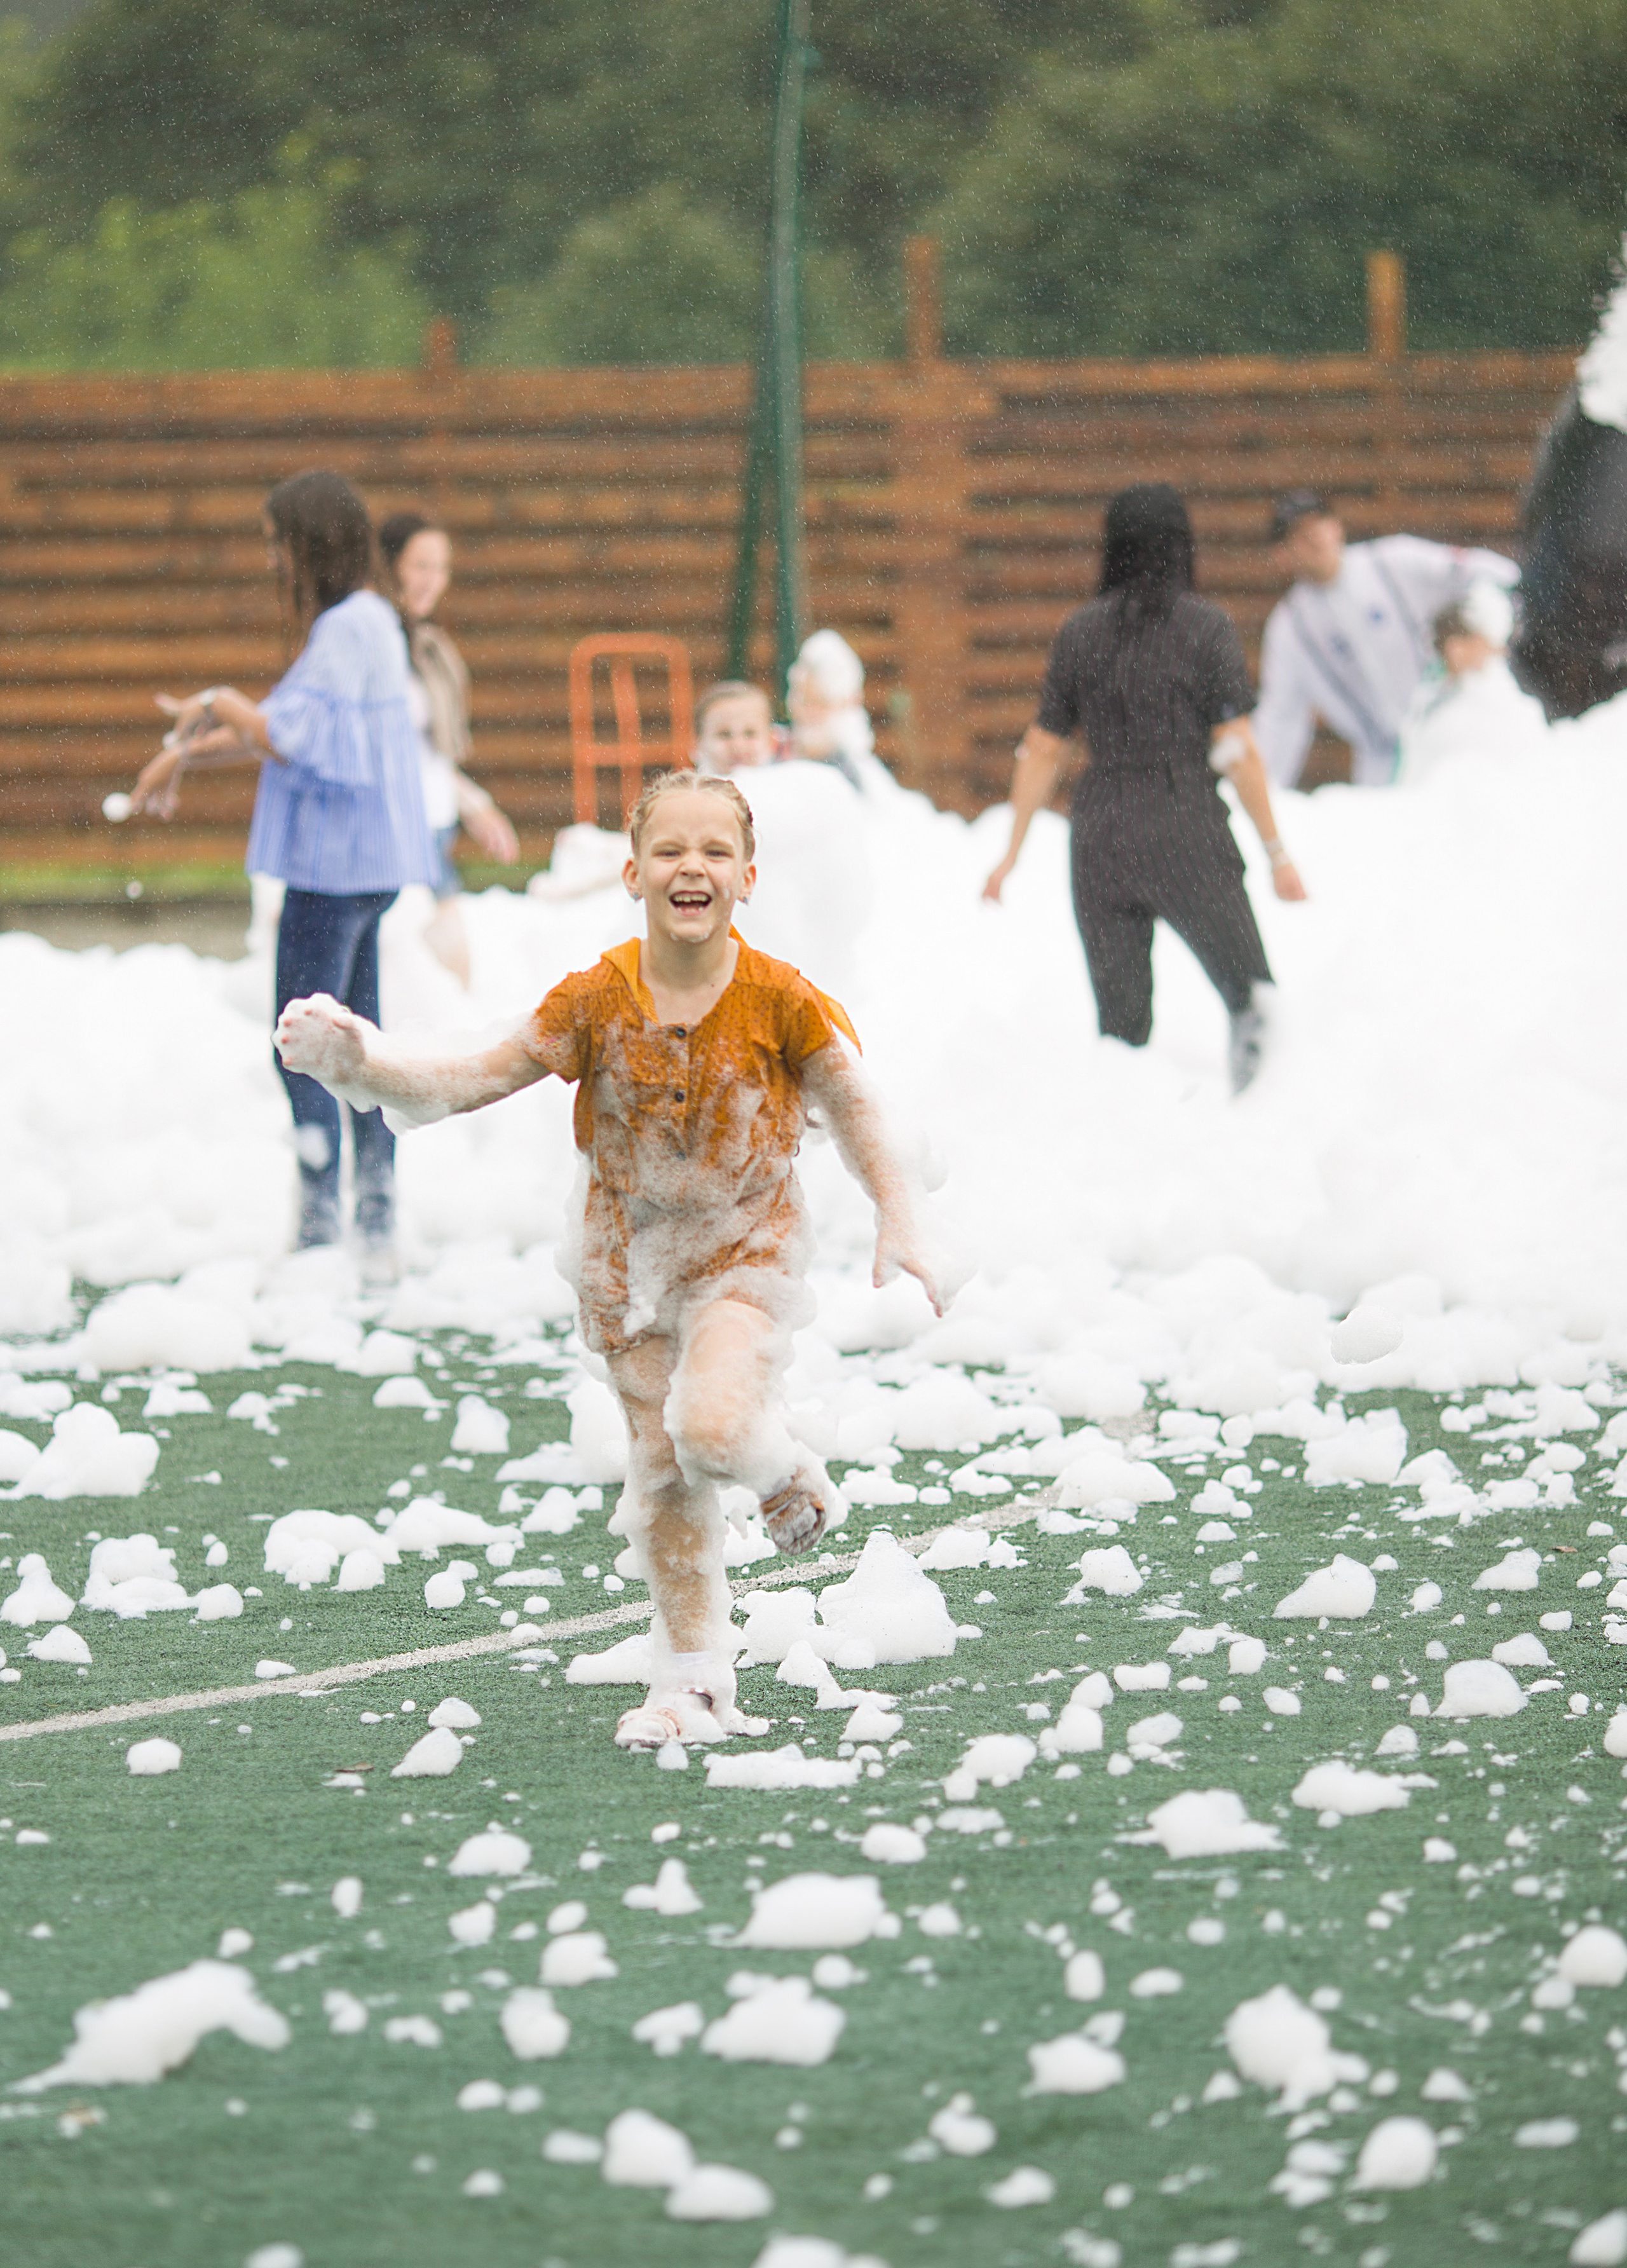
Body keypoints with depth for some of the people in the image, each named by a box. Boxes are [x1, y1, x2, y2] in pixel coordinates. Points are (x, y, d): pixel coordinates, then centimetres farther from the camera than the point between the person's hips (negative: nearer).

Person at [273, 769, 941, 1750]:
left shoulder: (779, 1002, -15)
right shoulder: (597, 1002, -11)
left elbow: (855, 1114, -2)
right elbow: (476, 1079, -11)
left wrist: (900, 1228, -6)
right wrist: (364, 1064, -25)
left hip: (746, 1246, -3)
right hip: (630, 1251, 3)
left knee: (711, 1426, -27)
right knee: (662, 1473, 7)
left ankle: (787, 1472, 9)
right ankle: (696, 1683, 20)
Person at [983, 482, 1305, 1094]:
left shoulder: (1080, 632, 5)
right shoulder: (1206, 628, -4)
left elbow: (1041, 752, 8)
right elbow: (1237, 750, -8)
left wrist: (1011, 855, 17)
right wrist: (1276, 852, -2)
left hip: (1101, 837, 3)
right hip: (1187, 834, -3)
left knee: (1121, 1025, 10)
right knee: (1253, 997, 8)